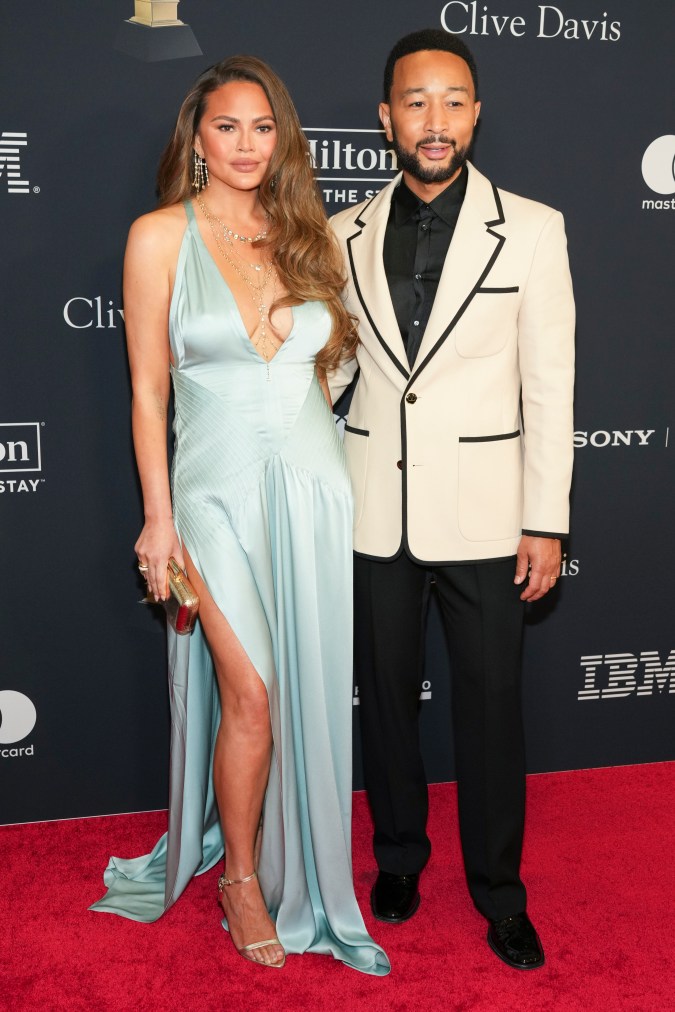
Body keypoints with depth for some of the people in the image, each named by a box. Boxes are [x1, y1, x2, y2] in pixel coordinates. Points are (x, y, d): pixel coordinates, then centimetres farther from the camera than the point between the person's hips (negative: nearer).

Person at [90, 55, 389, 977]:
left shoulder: (307, 235, 8)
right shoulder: (161, 236, -2)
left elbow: (323, 369, 13)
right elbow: (148, 387, -2)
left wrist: (341, 484, 8)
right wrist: (158, 516, -5)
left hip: (313, 482, 3)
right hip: (220, 487, -3)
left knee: (311, 692, 10)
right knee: (251, 698, -1)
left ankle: (302, 866, 31)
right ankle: (242, 877, 24)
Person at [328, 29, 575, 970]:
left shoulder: (532, 229, -2)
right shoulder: (345, 235, 4)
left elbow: (549, 383, -4)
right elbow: (325, 366, 11)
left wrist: (546, 522, -6)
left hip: (482, 511, -2)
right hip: (375, 510, 2)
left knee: (491, 705, 7)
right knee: (386, 693, 15)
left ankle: (498, 889, 28)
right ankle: (399, 855, 37)